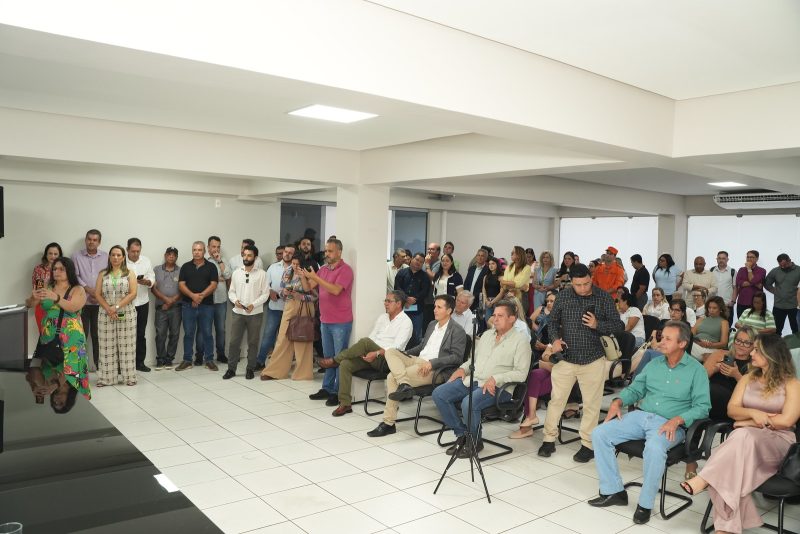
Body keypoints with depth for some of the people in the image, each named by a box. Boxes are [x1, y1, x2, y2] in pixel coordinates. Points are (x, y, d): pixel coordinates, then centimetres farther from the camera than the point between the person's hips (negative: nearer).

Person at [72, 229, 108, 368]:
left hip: (100, 302, 1)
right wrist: (88, 289, -12)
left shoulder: (106, 257, 6)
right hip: (82, 301, -1)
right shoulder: (77, 256, 3)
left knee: (98, 334, 7)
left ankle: (98, 362, 16)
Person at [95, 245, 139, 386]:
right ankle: (106, 378, 9)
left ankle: (129, 376, 6)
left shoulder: (129, 273, 5)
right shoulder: (103, 274, 10)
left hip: (126, 314, -1)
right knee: (107, 347, 3)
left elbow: (133, 293, -5)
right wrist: (108, 309, -12)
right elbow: (97, 294, 3)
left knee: (126, 346, 0)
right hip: (106, 315, 1)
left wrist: (117, 307, -14)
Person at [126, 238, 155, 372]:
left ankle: (140, 362, 20)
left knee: (141, 334, 11)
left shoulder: (146, 261, 6)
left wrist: (146, 281, -18)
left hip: (142, 302, 3)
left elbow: (152, 278, 3)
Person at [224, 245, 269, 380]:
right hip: (238, 312, 2)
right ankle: (231, 368, 12)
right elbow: (231, 291, 10)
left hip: (255, 313, -2)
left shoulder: (261, 274, -3)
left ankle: (250, 369, 17)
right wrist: (235, 300, -11)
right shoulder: (236, 273, 6)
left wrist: (253, 305, -17)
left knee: (253, 342, 7)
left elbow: (265, 293, -5)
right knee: (234, 341, 2)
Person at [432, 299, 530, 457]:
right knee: (439, 394, -10)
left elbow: (521, 373, -9)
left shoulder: (520, 341, -1)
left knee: (469, 403, -34)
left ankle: (475, 441, -6)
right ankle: (461, 434, 2)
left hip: (497, 387, -7)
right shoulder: (487, 334, 21)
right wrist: (463, 368, 9)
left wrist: (495, 379, -20)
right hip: (472, 380, 7)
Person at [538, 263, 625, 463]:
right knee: (556, 399, 6)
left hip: (593, 360, -1)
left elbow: (618, 326, -1)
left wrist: (597, 325, -18)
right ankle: (549, 439, 18)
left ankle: (588, 445, 19)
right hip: (566, 357, 1)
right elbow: (553, 321, 10)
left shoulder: (604, 298, -4)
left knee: (591, 404, 6)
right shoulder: (563, 296, 0)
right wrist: (555, 339, -9)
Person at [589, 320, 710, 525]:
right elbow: (635, 388, 20)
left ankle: (645, 504, -18)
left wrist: (678, 420, -23)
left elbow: (702, 406, -8)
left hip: (669, 424, -6)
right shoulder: (654, 364, 15)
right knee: (599, 434, -11)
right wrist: (618, 401, 0)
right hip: (640, 415, 6)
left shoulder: (696, 370, -1)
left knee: (654, 449, -39)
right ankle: (613, 491, -2)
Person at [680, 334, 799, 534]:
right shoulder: (747, 379, 17)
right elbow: (731, 410, 9)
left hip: (778, 441, -3)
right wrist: (753, 413, -12)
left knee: (743, 436, -40)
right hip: (745, 440, 3)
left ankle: (703, 480, -43)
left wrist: (750, 422, -5)